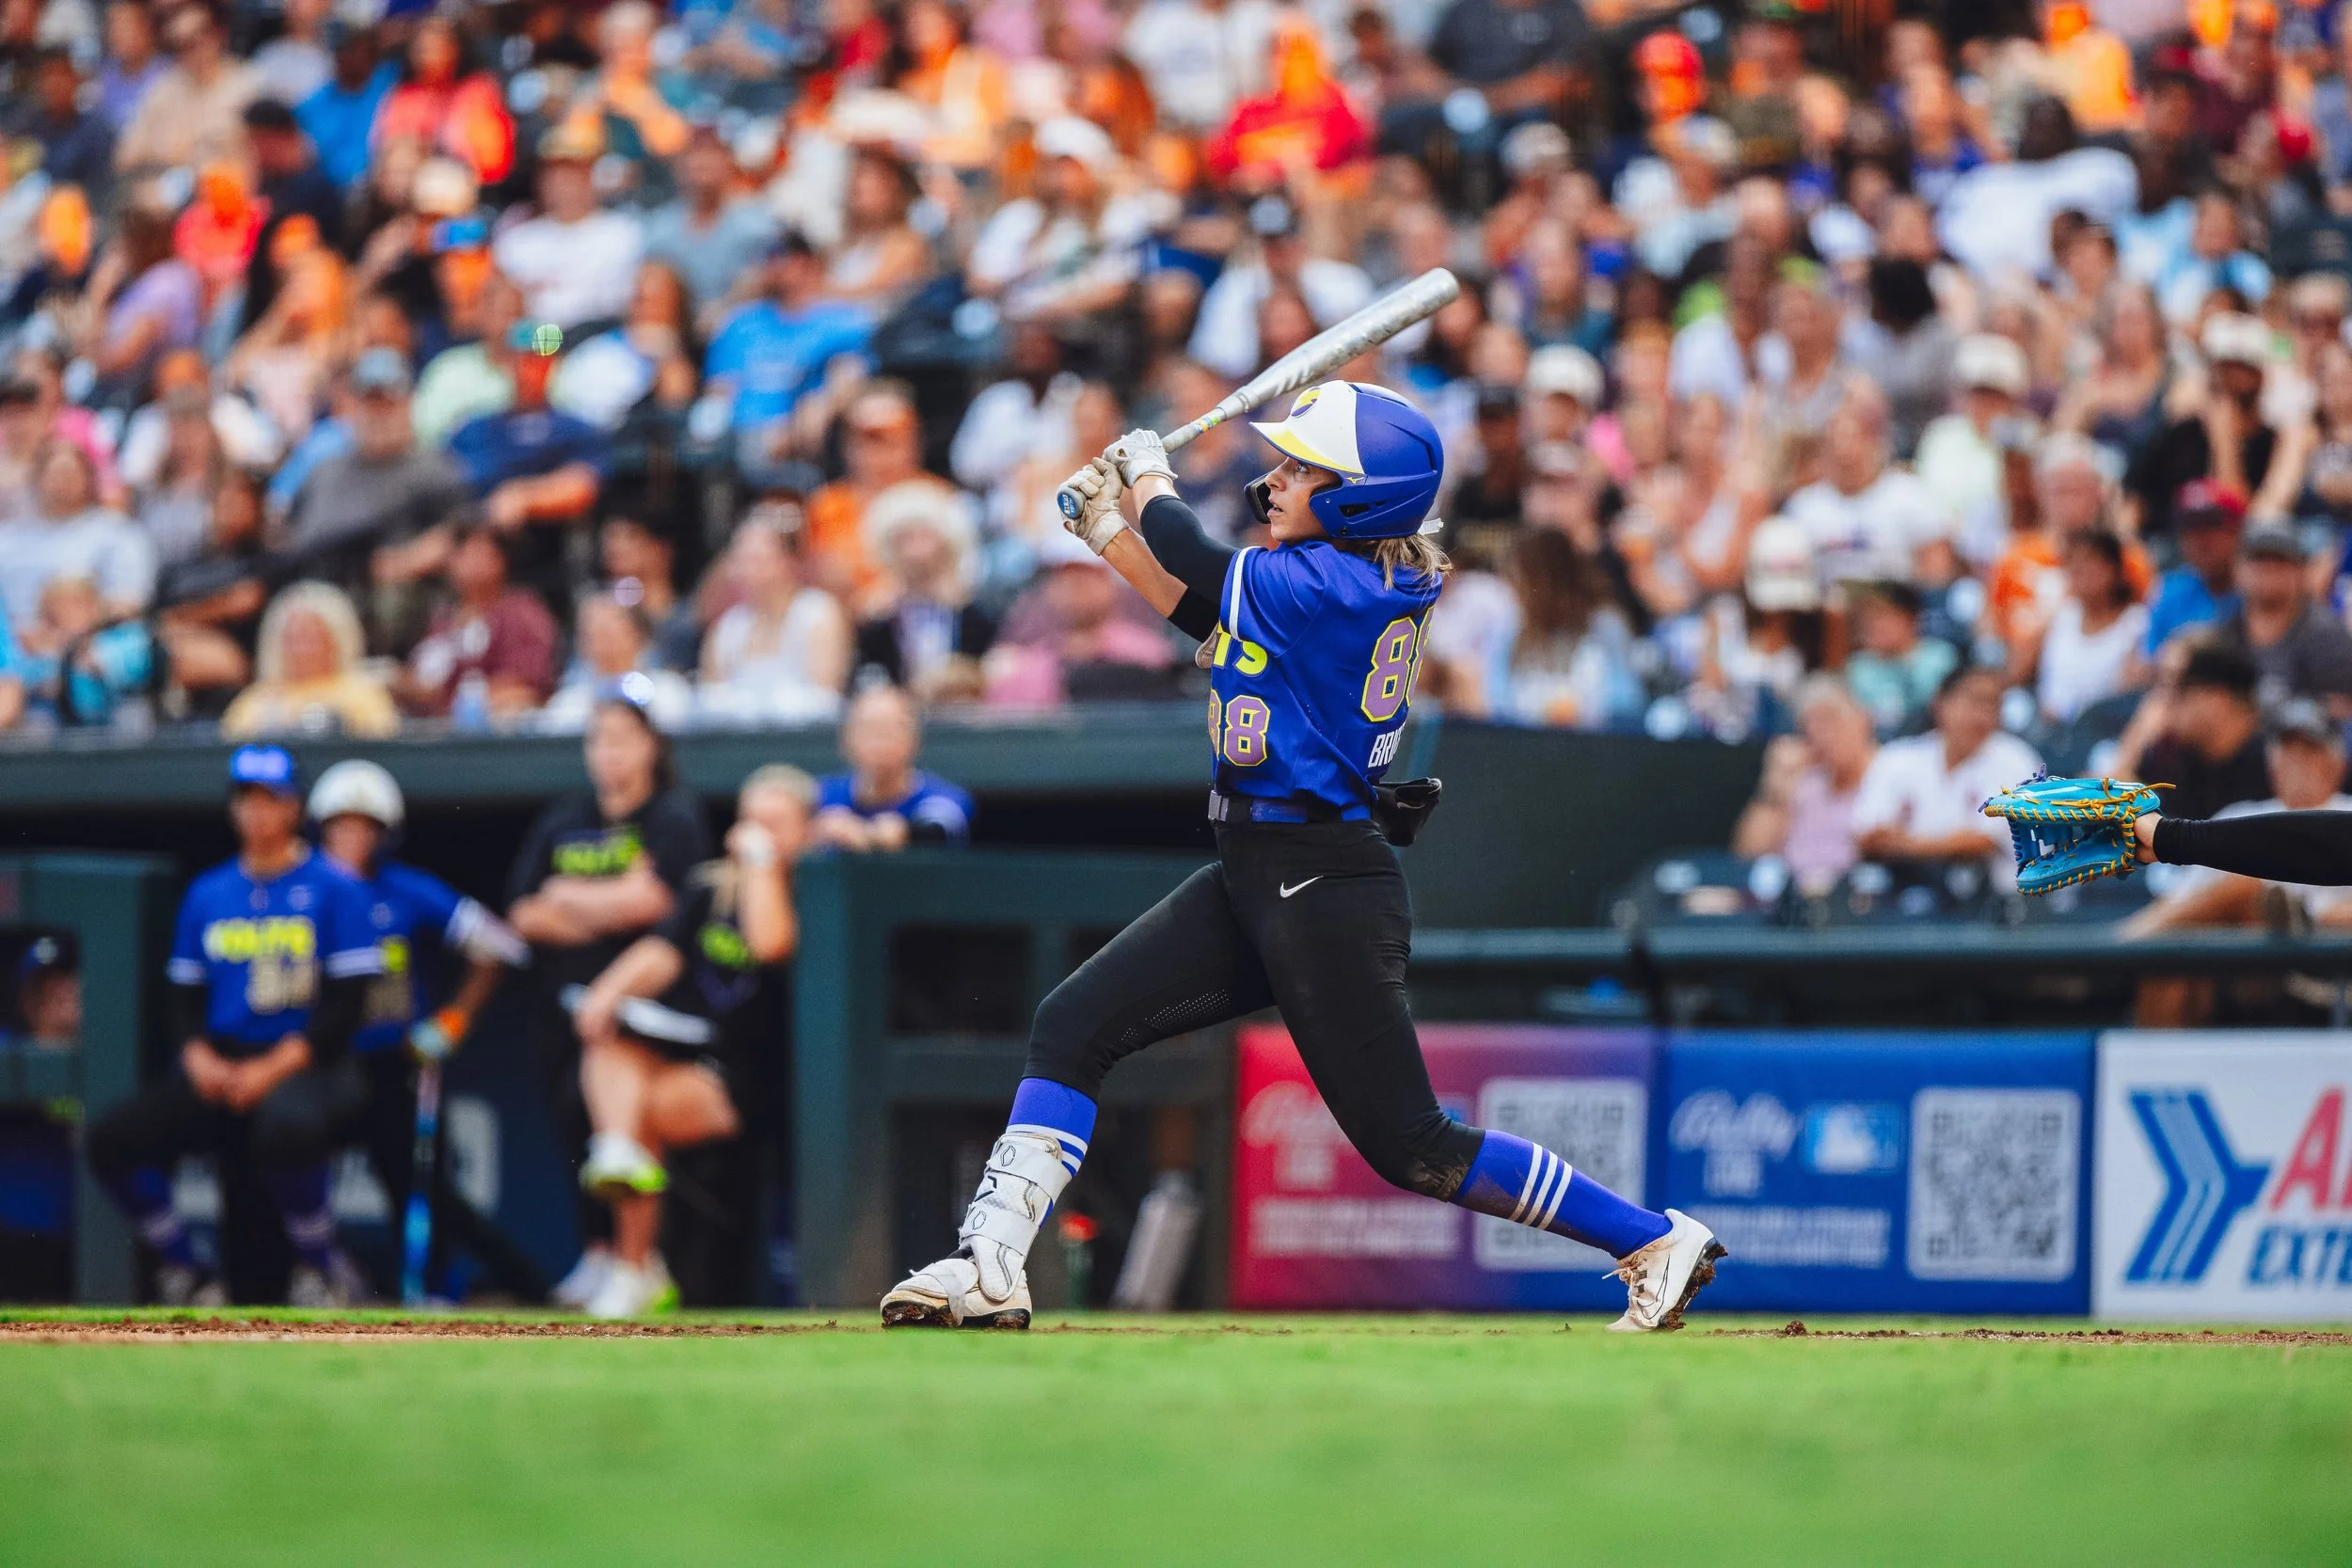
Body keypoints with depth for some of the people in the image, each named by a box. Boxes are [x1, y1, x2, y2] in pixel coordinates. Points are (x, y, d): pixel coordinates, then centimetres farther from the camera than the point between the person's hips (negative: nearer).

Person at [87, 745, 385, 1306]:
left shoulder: (334, 890, -1)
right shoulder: (207, 895, 15)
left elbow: (345, 1005, -8)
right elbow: (184, 996, 16)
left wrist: (274, 1067, -17)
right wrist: (198, 1055, -6)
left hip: (307, 1063, -5)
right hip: (220, 1061, 5)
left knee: (288, 1126, -41)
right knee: (112, 1138, -15)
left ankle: (322, 1267, -15)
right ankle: (186, 1275, 1)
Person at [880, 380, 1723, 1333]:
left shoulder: (1331, 588, -19)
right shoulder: (1362, 582, 8)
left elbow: (1189, 561, -8)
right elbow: (1203, 610, 20)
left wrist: (1149, 474, 11)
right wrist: (1111, 531, 13)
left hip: (1325, 890, -10)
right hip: (1253, 877, 10)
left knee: (1410, 1146, -5)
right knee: (1073, 1026, 1)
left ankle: (1656, 1241, 7)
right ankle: (990, 1271, -2)